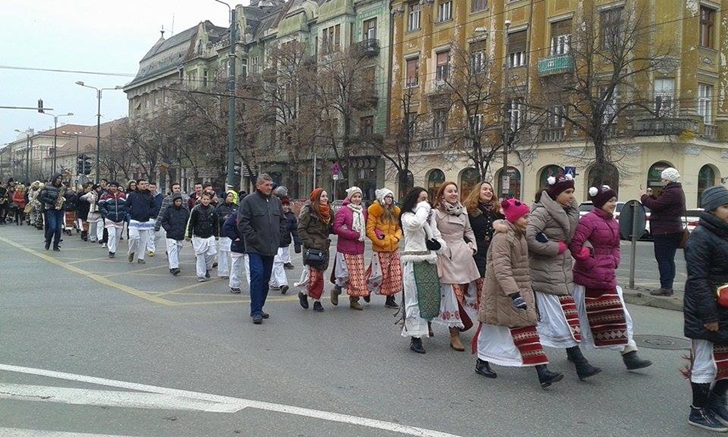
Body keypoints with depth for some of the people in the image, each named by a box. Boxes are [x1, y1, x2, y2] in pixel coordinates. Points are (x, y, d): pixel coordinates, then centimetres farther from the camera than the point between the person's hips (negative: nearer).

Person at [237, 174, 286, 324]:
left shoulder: (276, 201, 12)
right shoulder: (249, 201, -7)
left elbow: (283, 220, 23)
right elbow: (242, 222, -11)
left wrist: (278, 235, 12)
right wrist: (253, 238, -14)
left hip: (270, 248, 6)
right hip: (255, 248, -6)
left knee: (266, 279, 11)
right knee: (257, 276, -14)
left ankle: (258, 308, 23)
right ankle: (256, 311, -8)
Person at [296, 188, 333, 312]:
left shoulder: (328, 211, 14)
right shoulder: (309, 210, -7)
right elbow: (301, 229, -9)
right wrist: (309, 242, -15)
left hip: (324, 247, 7)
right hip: (312, 247, -6)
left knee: (319, 274, 6)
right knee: (314, 274, -10)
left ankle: (317, 301, 12)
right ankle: (304, 293, 14)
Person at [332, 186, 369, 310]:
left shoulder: (363, 211, 12)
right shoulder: (343, 210, -7)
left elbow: (365, 227, 17)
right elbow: (336, 228, -16)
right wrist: (355, 235, -17)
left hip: (359, 249, 6)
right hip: (345, 249, -6)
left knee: (358, 275, 7)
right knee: (346, 274, -5)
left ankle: (354, 299, 17)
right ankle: (336, 290, 22)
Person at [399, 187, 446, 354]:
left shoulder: (430, 216, 20)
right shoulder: (407, 216, -3)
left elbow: (436, 235, 23)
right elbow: (416, 223, -26)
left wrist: (440, 245, 1)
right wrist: (422, 208, -11)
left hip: (429, 262, 7)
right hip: (414, 262, -7)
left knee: (430, 297, 6)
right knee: (416, 299, -7)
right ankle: (415, 337, -4)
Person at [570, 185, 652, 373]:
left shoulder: (613, 222, 13)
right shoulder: (588, 220, -14)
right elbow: (575, 245, -22)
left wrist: (614, 262, 3)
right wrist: (592, 265, -17)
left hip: (608, 277, 8)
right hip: (588, 278, -8)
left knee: (619, 315, 6)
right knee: (584, 316, 4)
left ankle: (630, 355, 9)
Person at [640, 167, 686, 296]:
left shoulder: (672, 192, -18)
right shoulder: (677, 191, 18)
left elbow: (656, 205, -22)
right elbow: (661, 204, 20)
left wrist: (643, 197, -7)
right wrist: (651, 196, 10)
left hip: (665, 232, -11)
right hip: (671, 231, 11)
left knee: (663, 259, -9)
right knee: (668, 260, 13)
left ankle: (665, 287, -10)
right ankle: (668, 286, 18)